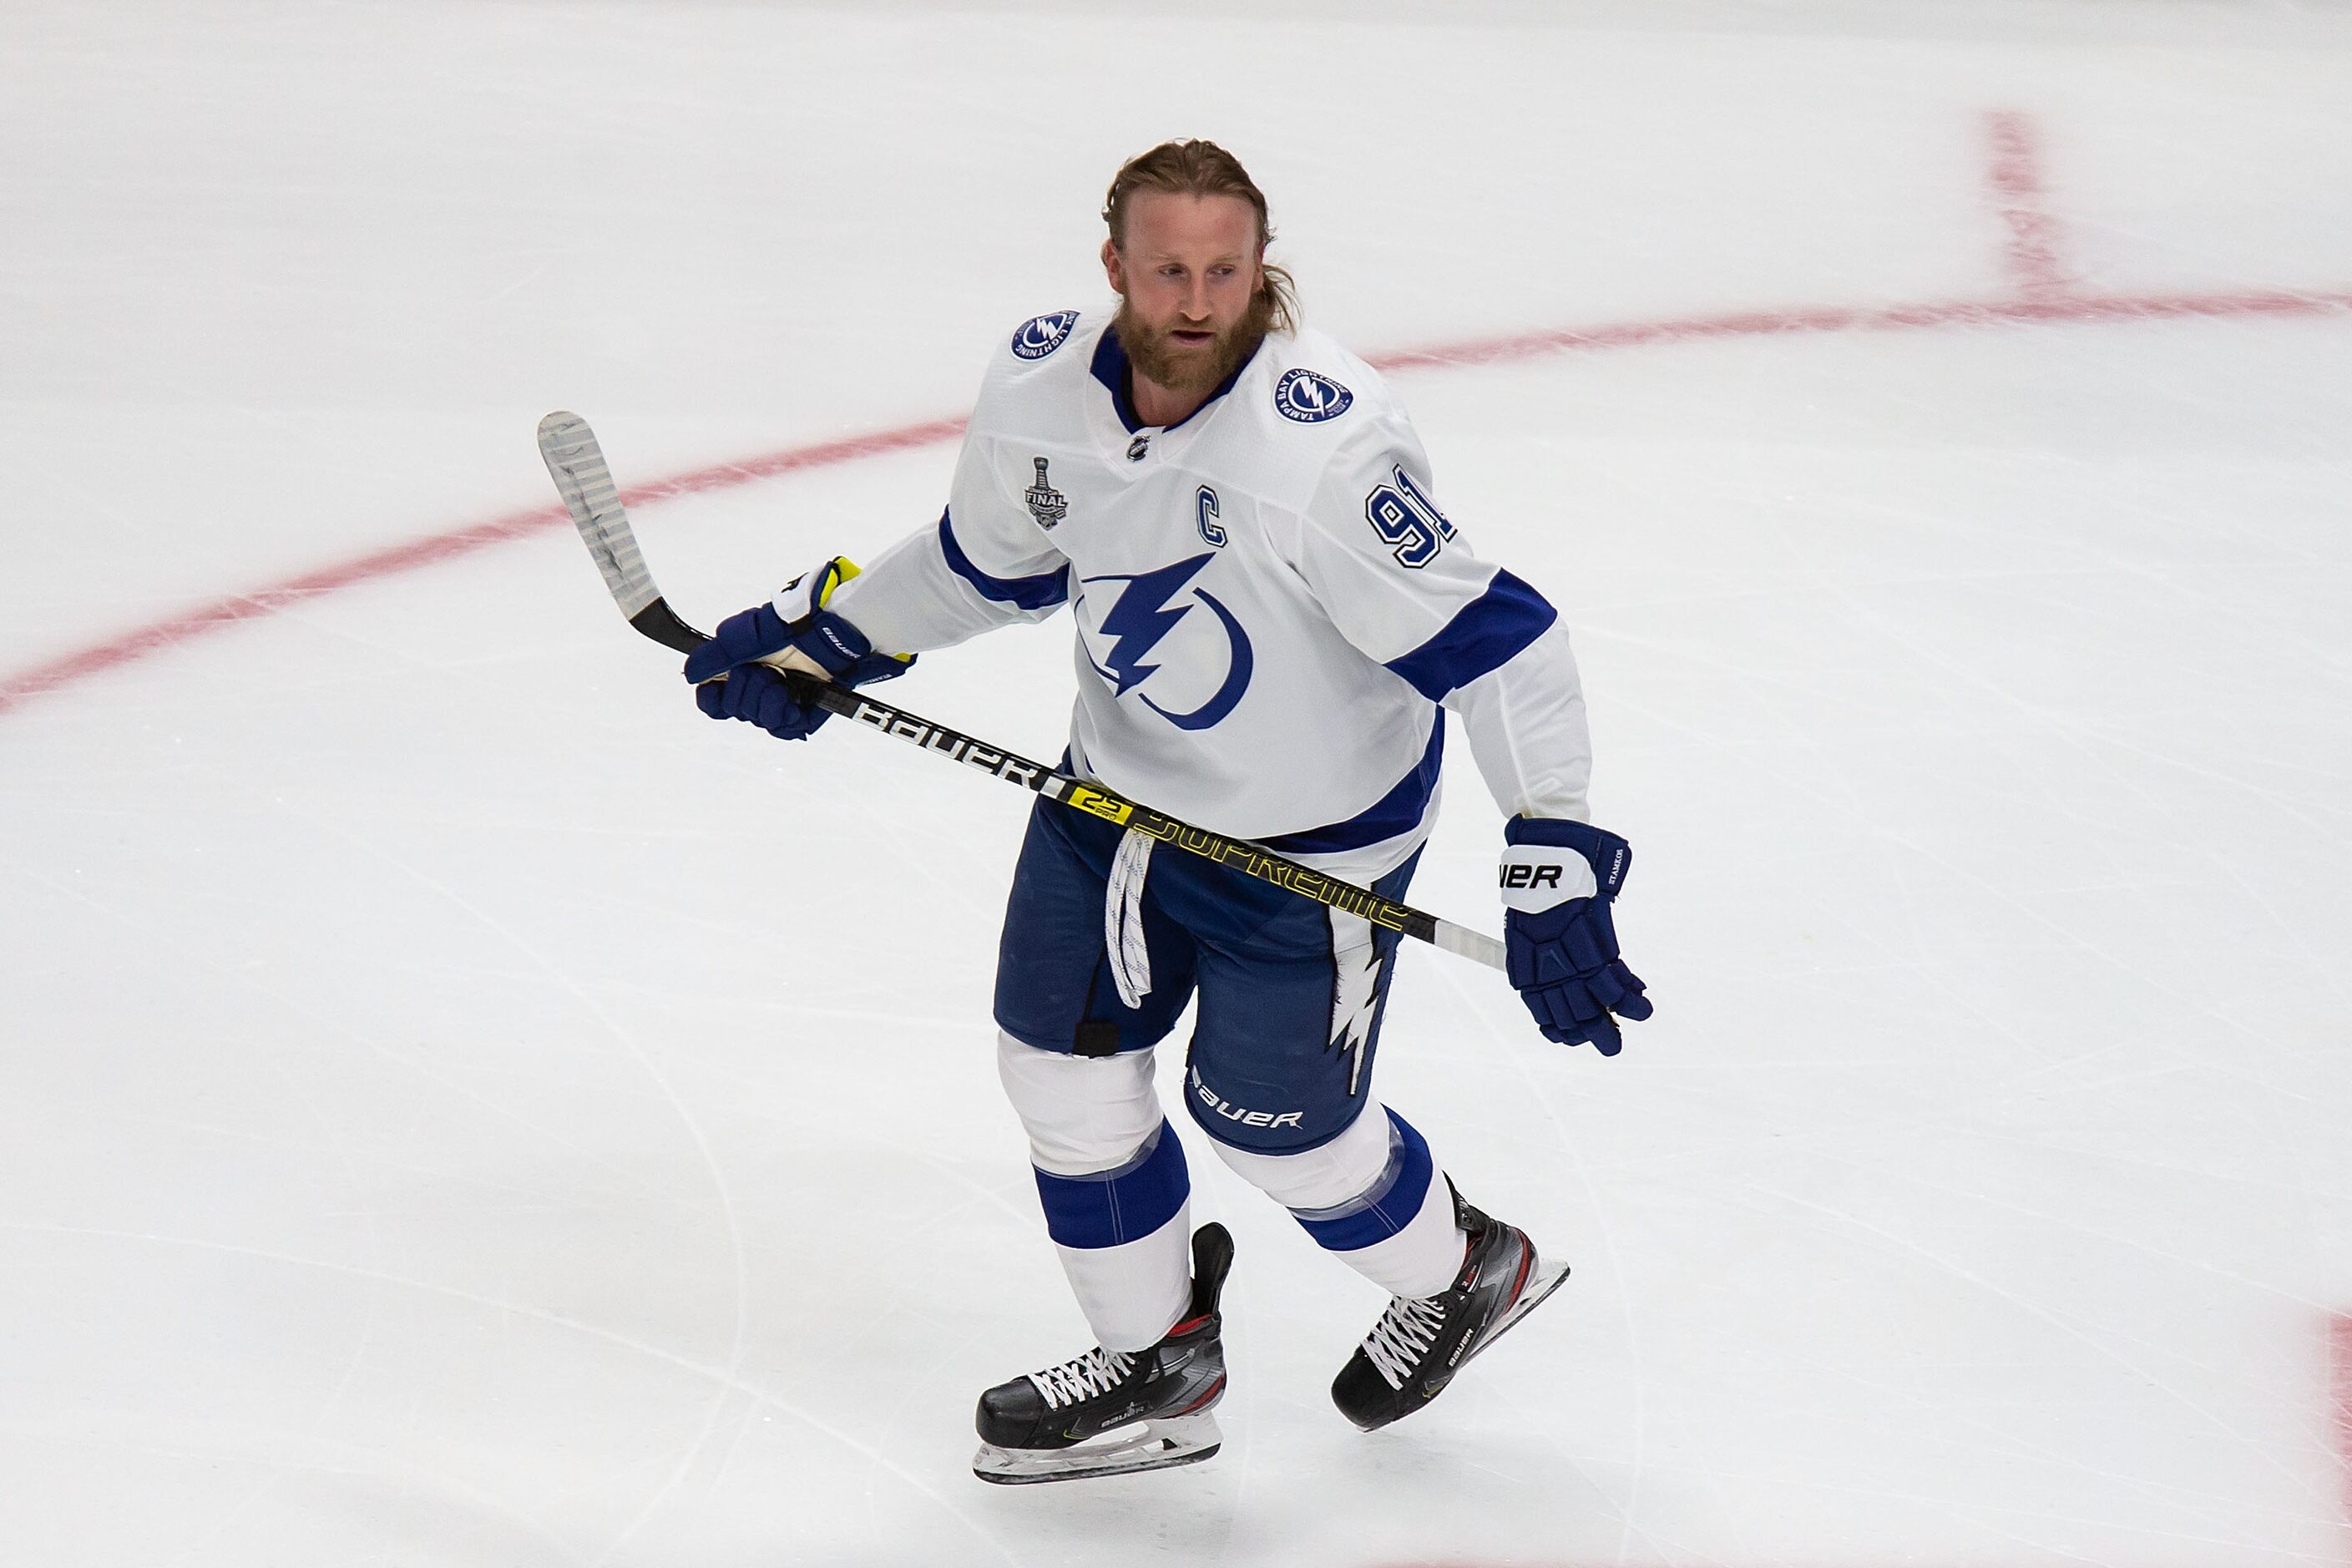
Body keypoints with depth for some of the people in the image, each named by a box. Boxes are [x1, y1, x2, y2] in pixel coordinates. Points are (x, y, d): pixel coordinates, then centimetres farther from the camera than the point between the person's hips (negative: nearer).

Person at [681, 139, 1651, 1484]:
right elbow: (992, 563, 9)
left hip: (1311, 831, -6)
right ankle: (1158, 1367, 34)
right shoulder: (1041, 387, -13)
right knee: (1062, 1063, 10)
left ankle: (1464, 1272, 39)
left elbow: (1492, 642, -32)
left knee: (1267, 1116, 7)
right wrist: (819, 632, 7)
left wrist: (1555, 862, -37)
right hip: (1121, 779, 6)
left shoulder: (1324, 448, -34)